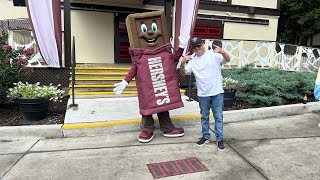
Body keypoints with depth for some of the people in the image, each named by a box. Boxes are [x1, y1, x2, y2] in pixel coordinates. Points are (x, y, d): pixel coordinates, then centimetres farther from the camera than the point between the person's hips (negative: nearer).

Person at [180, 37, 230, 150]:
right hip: (202, 94, 3)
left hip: (217, 92, -2)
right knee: (204, 116, 15)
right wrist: (182, 63, -19)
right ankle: (205, 136, 31)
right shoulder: (192, 60, 3)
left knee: (218, 117, 5)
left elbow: (228, 60, -13)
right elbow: (183, 73, 1)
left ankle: (219, 139, 18)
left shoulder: (214, 54, -5)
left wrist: (222, 52, -33)